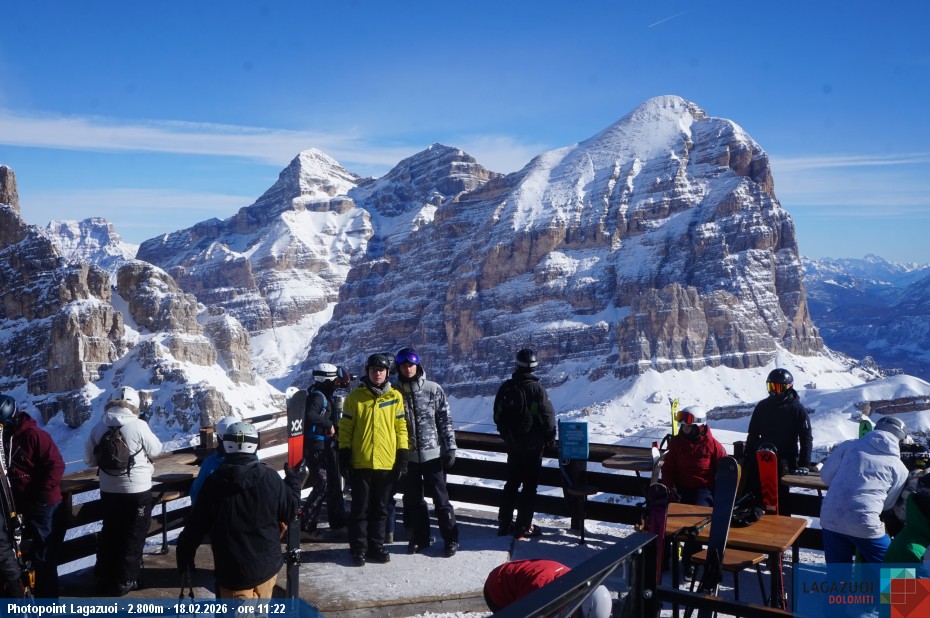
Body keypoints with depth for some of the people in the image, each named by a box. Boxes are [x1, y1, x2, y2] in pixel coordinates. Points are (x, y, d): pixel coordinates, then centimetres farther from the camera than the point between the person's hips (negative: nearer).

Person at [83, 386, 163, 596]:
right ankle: (124, 582, 13)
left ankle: (104, 579, 29)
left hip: (108, 490, 5)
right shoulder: (138, 425, -17)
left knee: (109, 533, 19)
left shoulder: (99, 427, -3)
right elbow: (156, 450, -4)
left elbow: (90, 459, 3)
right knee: (133, 537, 9)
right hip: (137, 490, -5)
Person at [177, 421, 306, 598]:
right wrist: (295, 482, 16)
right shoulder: (270, 478, -11)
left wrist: (185, 555, 12)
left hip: (232, 569, -2)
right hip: (266, 563, 2)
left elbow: (196, 525, -4)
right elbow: (289, 511, 0)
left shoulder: (213, 482, -11)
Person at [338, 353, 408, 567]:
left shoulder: (395, 397, 5)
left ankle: (376, 546, 23)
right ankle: (358, 549, 15)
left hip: (387, 463, 1)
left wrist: (402, 455, 2)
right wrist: (344, 453, -3)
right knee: (360, 509, 5)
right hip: (360, 463, -1)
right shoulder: (355, 397, 1)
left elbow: (401, 427, 7)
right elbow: (345, 428, 3)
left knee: (380, 509, 11)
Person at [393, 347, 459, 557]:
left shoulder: (434, 390, -3)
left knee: (440, 498, 2)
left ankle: (451, 538, 14)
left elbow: (445, 420, -1)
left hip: (432, 453, -2)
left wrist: (450, 447, -4)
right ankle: (418, 538, 25)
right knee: (413, 500, 11)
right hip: (407, 455, 2)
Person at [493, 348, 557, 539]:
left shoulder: (505, 387, -1)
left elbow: (498, 416, 8)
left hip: (512, 444, 5)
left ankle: (504, 523, 19)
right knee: (530, 485, 4)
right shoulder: (536, 388, -17)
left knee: (512, 483, 16)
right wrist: (550, 437, 2)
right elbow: (547, 416, -15)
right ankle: (523, 527, 5)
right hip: (533, 445, -5)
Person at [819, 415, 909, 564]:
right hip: (865, 525, -3)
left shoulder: (849, 445, 8)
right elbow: (888, 503, 10)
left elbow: (826, 475, 9)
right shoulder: (899, 468, 6)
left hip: (830, 519, 3)